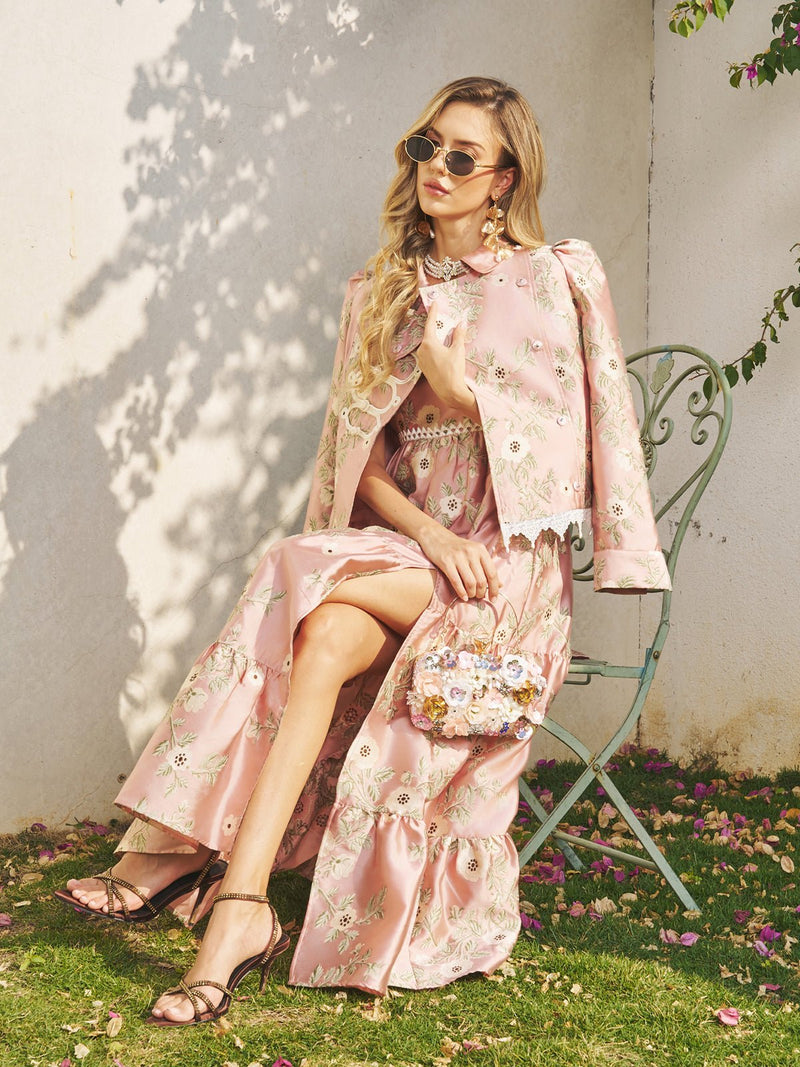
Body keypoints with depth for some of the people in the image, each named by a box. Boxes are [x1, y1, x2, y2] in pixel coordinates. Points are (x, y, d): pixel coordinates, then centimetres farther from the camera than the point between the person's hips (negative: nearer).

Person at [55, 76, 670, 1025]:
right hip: (404, 547, 4)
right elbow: (363, 457, 8)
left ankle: (175, 842, -29)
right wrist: (430, 536, -10)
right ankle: (238, 910, -36)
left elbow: (564, 449, 0)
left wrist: (455, 384, -8)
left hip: (508, 561, -4)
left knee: (315, 603, -31)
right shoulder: (383, 290, 16)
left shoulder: (558, 280, 5)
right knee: (323, 635, -31)